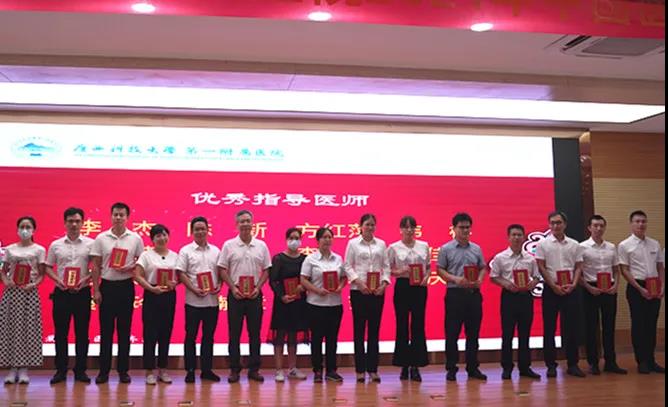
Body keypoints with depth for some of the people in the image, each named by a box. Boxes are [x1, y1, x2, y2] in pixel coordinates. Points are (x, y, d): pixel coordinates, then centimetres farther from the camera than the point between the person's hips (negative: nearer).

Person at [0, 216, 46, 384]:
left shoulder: (39, 250, 5)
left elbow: (41, 274, 3)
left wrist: (34, 284, -15)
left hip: (29, 292, -2)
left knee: (28, 328, -2)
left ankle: (24, 369, 4)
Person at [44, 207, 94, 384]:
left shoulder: (90, 244, 1)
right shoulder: (56, 245, 6)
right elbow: (48, 267, 9)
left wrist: (85, 279, -13)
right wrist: (58, 280, -8)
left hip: (82, 292, -1)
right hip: (61, 292, 1)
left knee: (82, 332, 4)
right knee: (61, 332, 5)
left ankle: (80, 370, 13)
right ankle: (61, 370, 14)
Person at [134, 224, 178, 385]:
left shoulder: (175, 256, 9)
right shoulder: (146, 255, -1)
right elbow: (137, 276, -7)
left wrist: (175, 283, -11)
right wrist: (152, 288, -18)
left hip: (169, 296, 3)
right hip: (152, 296, -3)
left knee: (166, 333, 8)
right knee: (150, 333, -2)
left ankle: (162, 370, 18)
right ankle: (149, 371, 7)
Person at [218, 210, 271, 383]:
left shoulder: (261, 245, 4)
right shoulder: (229, 245, -1)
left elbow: (266, 270, 6)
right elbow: (222, 270, 0)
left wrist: (258, 288, -6)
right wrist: (233, 288, -11)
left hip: (255, 295, 2)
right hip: (235, 294, -1)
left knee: (254, 333, 5)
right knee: (234, 333, 4)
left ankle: (254, 369, 14)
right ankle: (234, 369, 12)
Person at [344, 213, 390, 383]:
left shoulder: (381, 244, 10)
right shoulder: (353, 243, 3)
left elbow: (386, 266, 8)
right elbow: (348, 266, -1)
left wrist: (384, 284, -6)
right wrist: (359, 283, -13)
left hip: (377, 291, 2)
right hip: (359, 291, -2)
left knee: (374, 330, 5)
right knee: (359, 330, 1)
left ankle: (373, 369, 11)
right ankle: (360, 369, 7)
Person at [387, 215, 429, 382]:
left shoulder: (424, 246, 9)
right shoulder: (393, 247, 1)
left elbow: (428, 267, 14)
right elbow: (387, 269, 1)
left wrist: (426, 278, -4)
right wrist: (400, 272, -15)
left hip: (420, 287, 2)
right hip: (402, 286, -2)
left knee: (418, 325, 1)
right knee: (402, 325, 2)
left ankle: (415, 366, 7)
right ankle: (404, 365, 13)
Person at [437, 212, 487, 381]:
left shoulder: (476, 249, 11)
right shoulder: (446, 249, -1)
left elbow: (483, 268, 16)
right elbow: (440, 270, -3)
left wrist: (479, 280, -5)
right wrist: (456, 279, -16)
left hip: (474, 293, 4)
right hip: (455, 293, -4)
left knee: (473, 332, 8)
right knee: (452, 332, 0)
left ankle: (472, 367, 18)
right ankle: (451, 368, 9)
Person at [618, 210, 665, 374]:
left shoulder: (654, 244, 11)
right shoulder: (624, 246, -5)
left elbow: (660, 267, 13)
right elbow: (625, 270, -8)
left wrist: (662, 286, 0)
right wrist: (640, 289, -13)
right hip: (636, 288, -5)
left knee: (651, 325, 9)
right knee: (638, 325, 0)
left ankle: (651, 360, 18)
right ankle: (642, 361, 9)